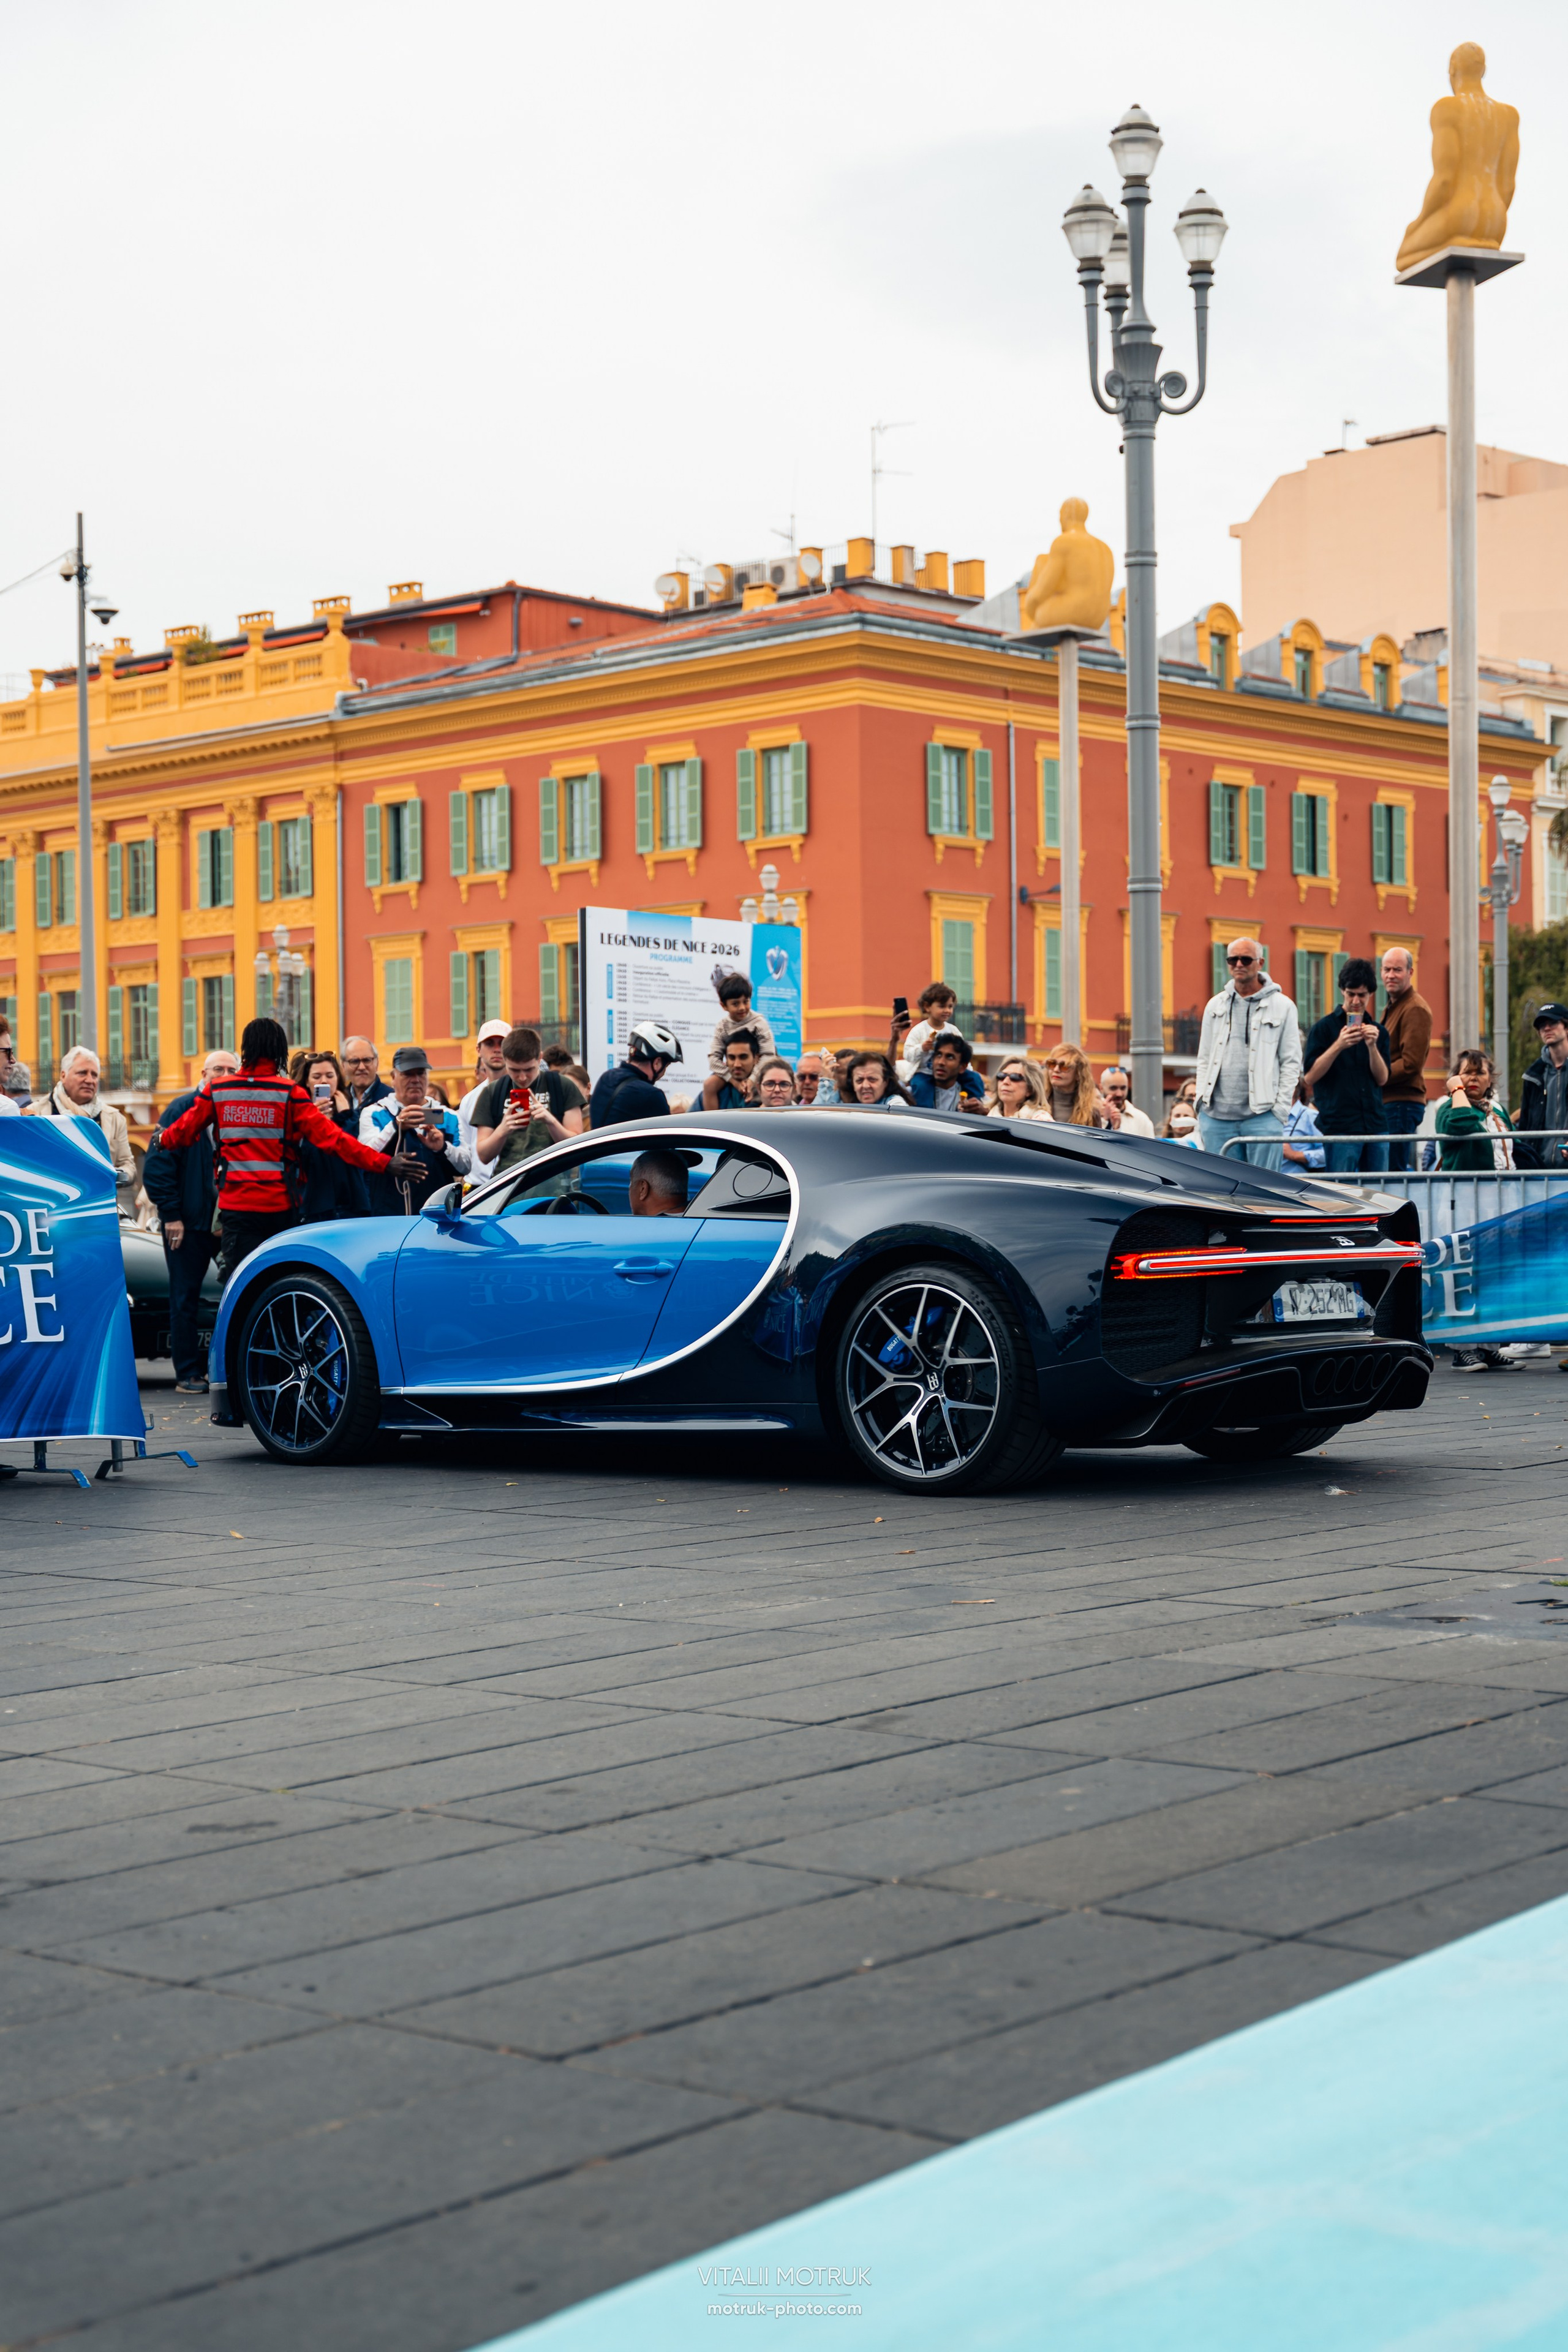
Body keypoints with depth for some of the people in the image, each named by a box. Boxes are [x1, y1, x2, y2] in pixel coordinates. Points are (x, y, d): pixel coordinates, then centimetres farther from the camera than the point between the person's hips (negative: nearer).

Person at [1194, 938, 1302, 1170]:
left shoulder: (1282, 1006, 3)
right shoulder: (1215, 1006, 14)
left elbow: (1291, 1062, 1)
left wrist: (1280, 1109, -6)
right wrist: (1201, 1100, 6)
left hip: (1262, 1116, -4)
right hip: (1216, 1116, 4)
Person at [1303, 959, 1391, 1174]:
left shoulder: (1378, 1031, 13)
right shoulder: (1324, 1028, 2)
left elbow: (1382, 1079, 5)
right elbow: (1310, 1077, -5)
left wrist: (1372, 1046, -10)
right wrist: (1338, 1046, -15)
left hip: (1376, 1124, 4)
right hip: (1340, 1126, -4)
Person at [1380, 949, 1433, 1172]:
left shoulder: (1416, 1009, -11)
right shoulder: (1391, 1007, 21)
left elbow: (1410, 1064, -19)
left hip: (1402, 1104, -10)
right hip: (1386, 1101, 10)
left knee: (1393, 1171, -10)